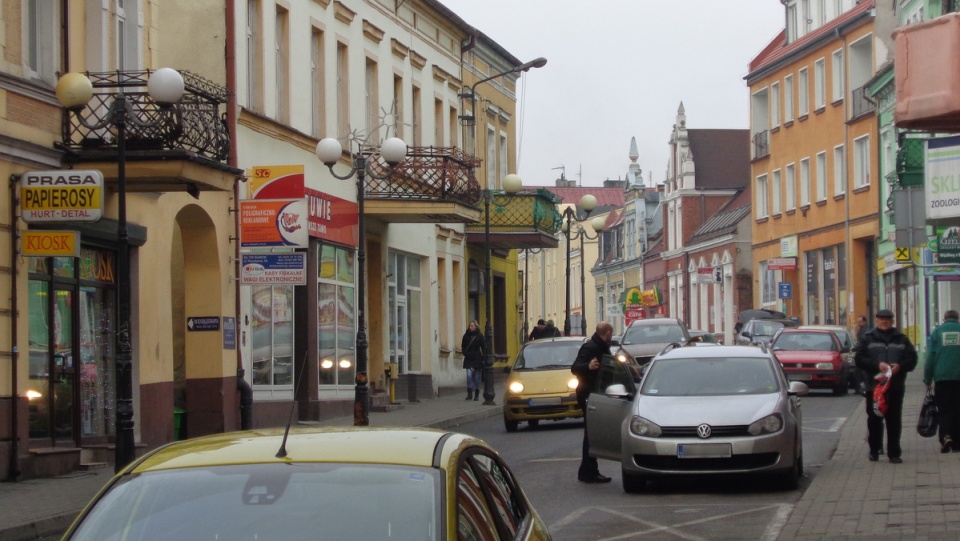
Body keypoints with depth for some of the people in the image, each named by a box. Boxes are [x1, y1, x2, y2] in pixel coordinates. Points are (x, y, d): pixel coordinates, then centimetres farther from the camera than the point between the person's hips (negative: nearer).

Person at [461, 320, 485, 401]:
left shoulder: (480, 336, 1)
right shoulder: (466, 335, 5)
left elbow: (484, 348, 4)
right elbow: (463, 346, 12)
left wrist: (483, 357, -5)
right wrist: (466, 353, -5)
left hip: (477, 359, -1)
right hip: (468, 359, 1)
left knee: (477, 377, 5)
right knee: (469, 375, -13)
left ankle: (477, 394, 15)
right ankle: (469, 393, -9)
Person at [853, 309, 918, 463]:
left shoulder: (901, 339, 11)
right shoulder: (868, 339, 7)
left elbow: (911, 359, 7)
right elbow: (859, 359, -2)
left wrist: (900, 366, -13)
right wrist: (877, 365, -16)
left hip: (896, 386, 1)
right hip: (874, 385, 0)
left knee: (894, 421, 0)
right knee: (874, 420, 4)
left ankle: (894, 453, 3)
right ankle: (874, 450, 15)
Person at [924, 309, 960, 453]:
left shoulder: (937, 332, 5)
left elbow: (930, 358, 2)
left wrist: (927, 380, 5)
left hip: (942, 378, -1)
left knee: (944, 409, 4)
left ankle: (945, 436, -17)